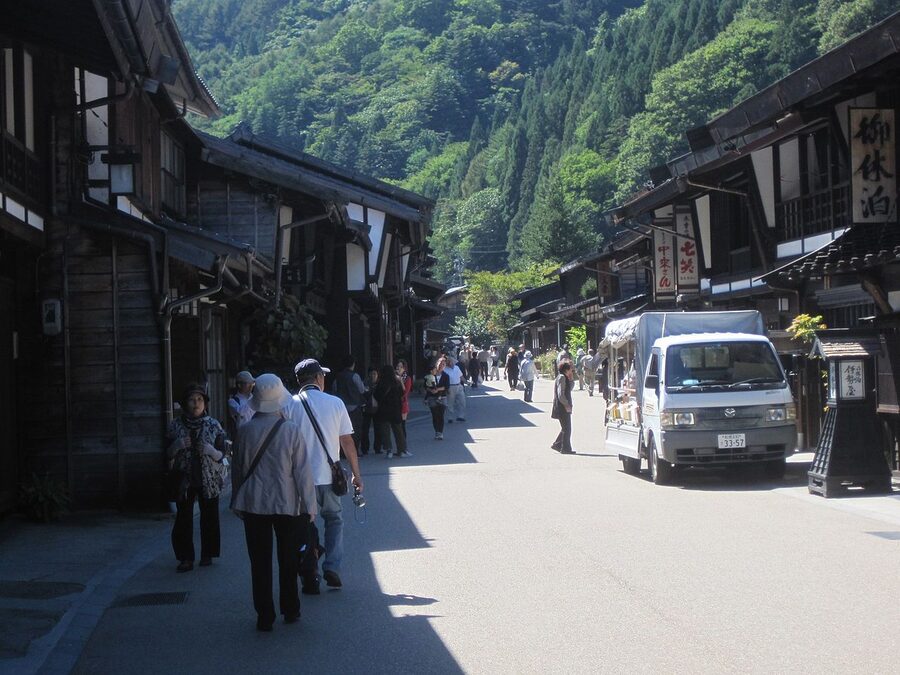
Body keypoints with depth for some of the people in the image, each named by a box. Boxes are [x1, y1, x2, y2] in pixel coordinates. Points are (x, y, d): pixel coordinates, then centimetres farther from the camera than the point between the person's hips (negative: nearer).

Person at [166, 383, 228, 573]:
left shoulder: (213, 425, 0)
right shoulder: (176, 425, 3)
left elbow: (222, 454, 2)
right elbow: (167, 454, 6)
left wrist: (211, 451, -18)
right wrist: (176, 446, -13)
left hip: (209, 480, 0)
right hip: (184, 479, 0)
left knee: (209, 518, 3)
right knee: (183, 518, -3)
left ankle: (207, 555, 16)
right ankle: (186, 558, 3)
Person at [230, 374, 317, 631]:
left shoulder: (246, 431, -5)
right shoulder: (291, 431, -12)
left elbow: (238, 469, 4)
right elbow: (303, 472, -9)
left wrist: (237, 502, 16)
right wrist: (310, 506, 0)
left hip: (254, 504, 1)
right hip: (287, 504, -1)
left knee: (260, 562, 7)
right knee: (288, 561, 14)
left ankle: (265, 617, 8)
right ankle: (290, 610, 23)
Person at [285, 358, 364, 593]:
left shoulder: (289, 405, -2)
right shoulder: (335, 403, 0)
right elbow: (347, 442, 2)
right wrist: (356, 474, 11)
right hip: (328, 476, 1)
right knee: (334, 519, 20)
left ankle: (310, 578, 6)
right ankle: (332, 567, 6)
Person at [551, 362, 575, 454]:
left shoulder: (565, 378, 14)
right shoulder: (561, 378, -15)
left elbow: (570, 388, 23)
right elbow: (560, 394, -20)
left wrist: (571, 378, 10)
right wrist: (566, 405, -19)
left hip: (565, 407, 10)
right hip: (563, 407, -10)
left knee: (566, 428, 16)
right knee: (567, 428, -5)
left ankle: (557, 444, 22)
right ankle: (565, 448, 0)